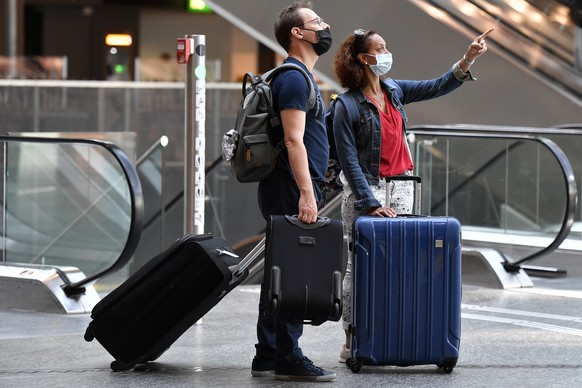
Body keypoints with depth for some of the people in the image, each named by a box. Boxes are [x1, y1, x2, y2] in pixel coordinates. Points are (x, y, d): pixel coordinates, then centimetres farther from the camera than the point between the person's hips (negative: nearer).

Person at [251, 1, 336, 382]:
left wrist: (309, 191, 23)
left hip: (290, 193, 11)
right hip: (291, 192, -11)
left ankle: (268, 357, 16)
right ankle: (289, 360, -7)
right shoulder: (294, 77, -13)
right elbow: (293, 139, -21)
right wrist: (306, 194, -25)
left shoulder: (299, 77, 20)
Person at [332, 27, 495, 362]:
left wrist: (467, 61, -6)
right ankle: (352, 343, 1)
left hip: (401, 186, 6)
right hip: (366, 188, -6)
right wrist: (371, 204, -16)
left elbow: (437, 87, 8)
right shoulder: (348, 106, -10)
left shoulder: (394, 91, 8)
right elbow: (349, 160, -12)